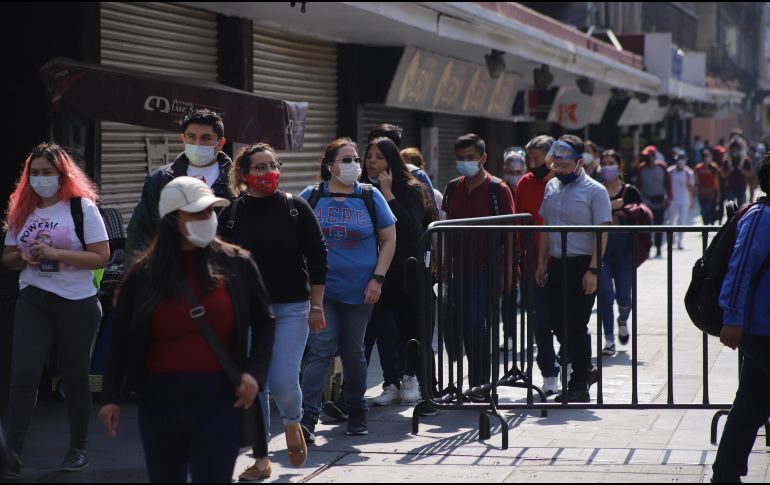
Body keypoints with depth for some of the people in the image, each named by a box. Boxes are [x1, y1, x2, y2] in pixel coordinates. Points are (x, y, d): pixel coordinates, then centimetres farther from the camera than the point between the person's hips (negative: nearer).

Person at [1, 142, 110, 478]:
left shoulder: (82, 207, -5)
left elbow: (102, 258, -11)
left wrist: (56, 253, -20)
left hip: (77, 303, -3)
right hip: (33, 301, 3)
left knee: (74, 376, 8)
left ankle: (78, 449, 22)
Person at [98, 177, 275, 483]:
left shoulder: (236, 265, 2)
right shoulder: (144, 274, 3)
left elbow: (264, 323, 11)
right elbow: (121, 338, 8)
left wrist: (255, 372, -3)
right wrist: (111, 396, 5)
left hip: (220, 399, -1)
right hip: (161, 399, 2)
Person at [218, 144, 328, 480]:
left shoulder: (296, 209, -1)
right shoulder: (231, 215, 1)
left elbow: (317, 257, 2)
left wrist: (316, 306, -1)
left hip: (292, 307, -2)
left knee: (283, 382, -12)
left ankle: (292, 423, 23)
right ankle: (261, 460, 15)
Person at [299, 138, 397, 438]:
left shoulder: (370, 197, 4)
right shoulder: (311, 197, 3)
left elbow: (389, 239, 7)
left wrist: (377, 278, -2)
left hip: (359, 290, 1)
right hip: (320, 289, -1)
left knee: (353, 352, 11)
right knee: (320, 349, -13)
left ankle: (356, 414, 26)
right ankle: (306, 418, -17)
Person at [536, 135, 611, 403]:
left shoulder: (594, 191, -8)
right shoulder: (552, 187, 11)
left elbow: (602, 233, -12)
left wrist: (593, 270, -18)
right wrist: (542, 262, 13)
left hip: (582, 265, -6)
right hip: (557, 263, 6)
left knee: (576, 325, -3)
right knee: (557, 322, 7)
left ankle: (579, 384, 7)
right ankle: (585, 370, 26)